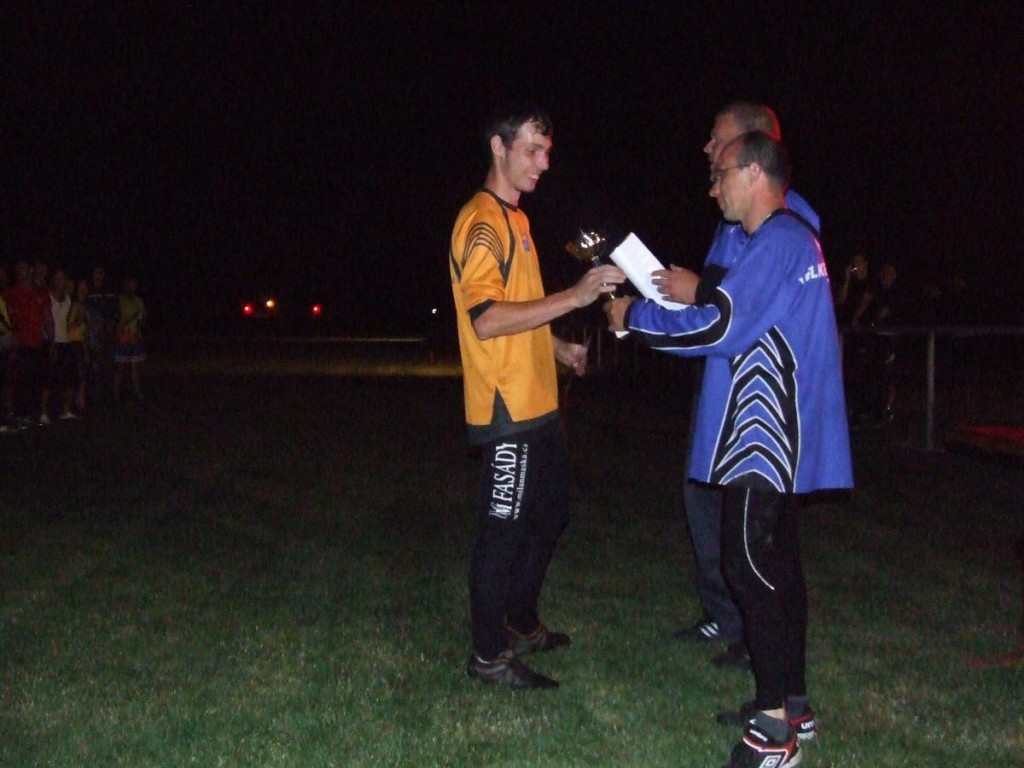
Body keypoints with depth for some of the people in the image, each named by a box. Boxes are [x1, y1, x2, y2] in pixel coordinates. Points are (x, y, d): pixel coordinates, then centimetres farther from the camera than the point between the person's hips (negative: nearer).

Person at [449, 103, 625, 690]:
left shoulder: (514, 219, 17)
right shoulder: (480, 223, -15)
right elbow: (486, 320, -27)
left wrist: (558, 348, 17)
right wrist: (574, 296, -28)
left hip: (538, 404, 10)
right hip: (506, 410, -10)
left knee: (551, 514, 19)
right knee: (503, 531, -1)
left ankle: (521, 624, 35)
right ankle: (490, 655, 11)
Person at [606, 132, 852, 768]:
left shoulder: (779, 241, -16)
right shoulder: (791, 240, 16)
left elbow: (718, 328, -20)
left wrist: (635, 317, -9)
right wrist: (702, 292, 13)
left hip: (765, 439, -10)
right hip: (780, 437, 10)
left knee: (750, 567, -8)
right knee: (776, 563, 14)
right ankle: (792, 703, 24)